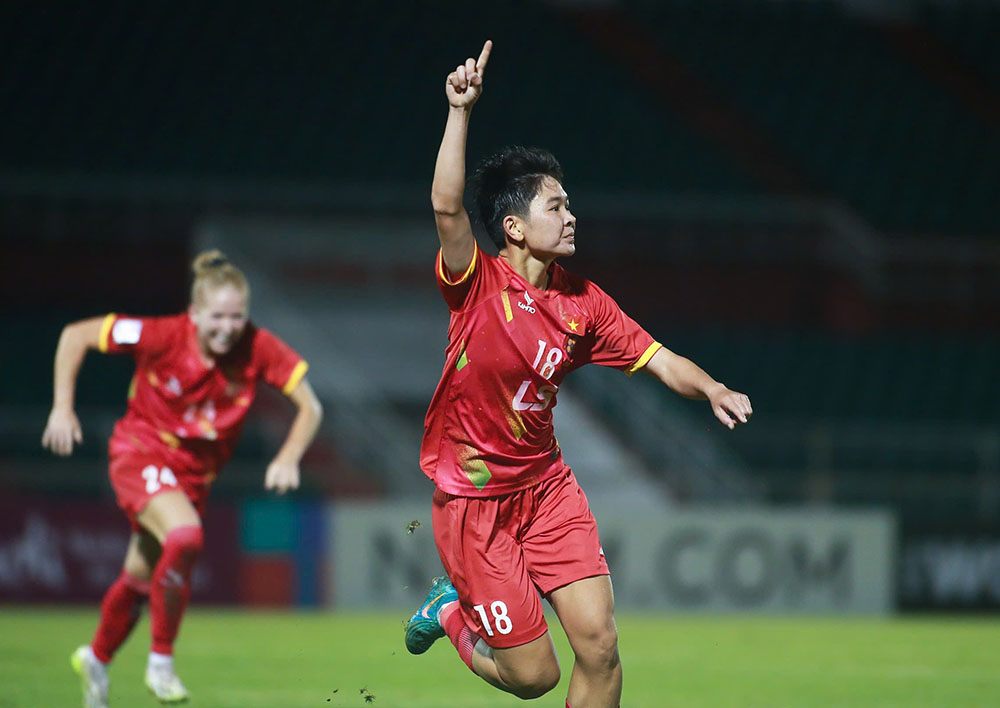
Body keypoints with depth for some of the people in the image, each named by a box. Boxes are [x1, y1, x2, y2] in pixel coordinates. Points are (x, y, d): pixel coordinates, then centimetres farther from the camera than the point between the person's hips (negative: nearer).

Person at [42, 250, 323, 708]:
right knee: (185, 535, -32)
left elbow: (309, 406, -12)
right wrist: (62, 407, -16)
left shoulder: (258, 349, -18)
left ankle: (96, 660, 48)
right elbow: (75, 335, -14)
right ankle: (161, 661, -14)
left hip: (195, 471, 4)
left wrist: (288, 459, -28)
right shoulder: (162, 336, -24)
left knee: (143, 577, 18)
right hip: (141, 450, -4)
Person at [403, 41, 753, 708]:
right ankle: (453, 611, 29)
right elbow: (448, 207, -30)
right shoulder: (478, 285, -14)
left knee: (600, 647, -8)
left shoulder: (582, 303, 1)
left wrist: (712, 389, -20)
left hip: (547, 485, 5)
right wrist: (460, 111, -37)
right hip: (473, 499, -5)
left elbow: (659, 358, 1)